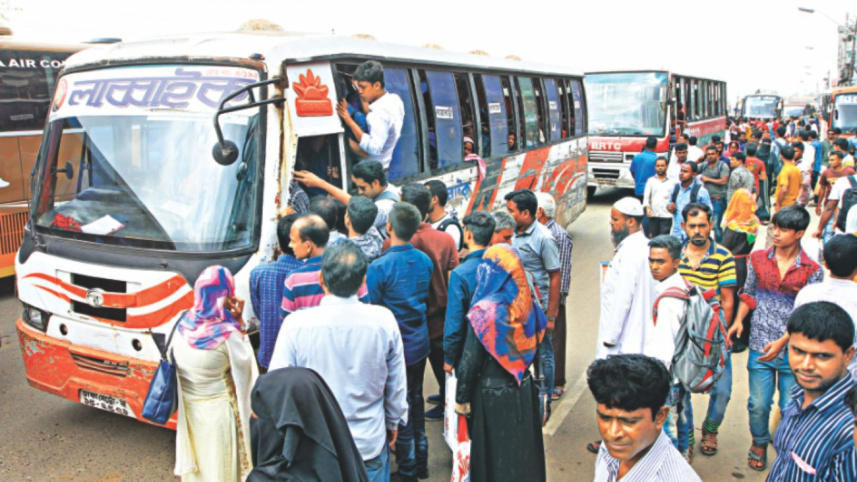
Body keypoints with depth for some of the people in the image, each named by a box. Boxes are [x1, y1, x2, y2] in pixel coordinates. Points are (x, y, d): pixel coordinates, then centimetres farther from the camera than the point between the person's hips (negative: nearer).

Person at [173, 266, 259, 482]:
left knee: (195, 462, 25)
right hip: (218, 409, -5)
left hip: (188, 407, 5)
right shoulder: (227, 334, -26)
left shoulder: (183, 323, -10)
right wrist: (239, 323, -12)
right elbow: (244, 364, -11)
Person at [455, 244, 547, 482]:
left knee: (495, 452, 12)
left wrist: (461, 398, -8)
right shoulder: (529, 304, -6)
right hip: (524, 390, 5)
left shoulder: (484, 310, -21)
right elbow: (535, 345, 6)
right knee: (522, 447, 21)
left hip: (492, 394, -5)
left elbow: (471, 360, -18)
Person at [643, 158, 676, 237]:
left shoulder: (671, 182, 8)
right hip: (653, 215, 2)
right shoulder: (651, 180, 12)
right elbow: (646, 196, 5)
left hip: (666, 215, -2)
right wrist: (647, 207, -10)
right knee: (653, 237, 5)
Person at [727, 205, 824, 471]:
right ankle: (759, 442, 34)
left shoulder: (812, 270, -5)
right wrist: (738, 320, -6)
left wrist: (782, 341, -16)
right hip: (760, 346, 2)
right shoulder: (758, 258, 2)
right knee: (759, 404, 8)